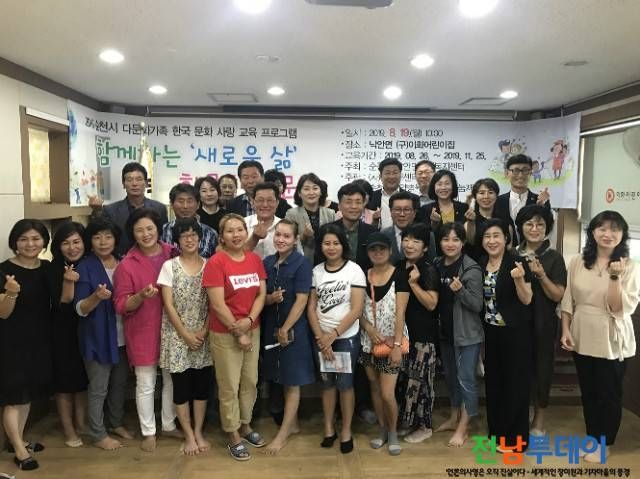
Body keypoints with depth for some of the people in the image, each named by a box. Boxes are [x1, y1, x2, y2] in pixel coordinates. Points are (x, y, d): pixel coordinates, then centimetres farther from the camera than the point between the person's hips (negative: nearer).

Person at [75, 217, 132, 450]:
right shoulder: (85, 268, -11)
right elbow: (80, 308, -15)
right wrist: (97, 296, -34)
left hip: (122, 335, 5)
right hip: (98, 337, -5)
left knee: (120, 382, 17)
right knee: (98, 387, 5)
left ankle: (116, 423, 36)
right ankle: (98, 434, 21)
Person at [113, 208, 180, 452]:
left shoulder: (173, 254, -2)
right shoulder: (127, 264, -10)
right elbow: (121, 305, -9)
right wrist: (141, 296, -27)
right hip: (142, 331, -3)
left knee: (172, 379, 16)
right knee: (145, 384, 7)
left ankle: (169, 425, 35)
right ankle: (148, 432, 26)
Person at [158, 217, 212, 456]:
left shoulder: (209, 265, 1)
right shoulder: (169, 266, -4)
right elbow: (168, 305, -7)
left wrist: (203, 331, -9)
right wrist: (186, 334, -10)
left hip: (203, 336, 2)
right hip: (177, 336, -2)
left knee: (202, 385, 9)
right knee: (181, 387, 5)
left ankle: (198, 432, 25)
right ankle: (189, 436, 20)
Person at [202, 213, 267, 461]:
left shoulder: (255, 259, 2)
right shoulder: (215, 262, -14)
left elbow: (261, 294, 1)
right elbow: (218, 304, -17)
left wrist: (249, 321, -14)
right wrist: (237, 332, -14)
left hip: (253, 331, 5)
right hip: (225, 334, -5)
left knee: (250, 382, 17)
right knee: (229, 387, 7)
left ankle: (245, 425, 37)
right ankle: (233, 437, 24)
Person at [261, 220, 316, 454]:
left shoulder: (302, 263, -11)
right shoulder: (267, 263, 4)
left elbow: (301, 300, -15)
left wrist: (286, 329, -14)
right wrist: (270, 298, -15)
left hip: (294, 329, -5)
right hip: (271, 327, 6)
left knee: (292, 382, 5)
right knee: (283, 380, 16)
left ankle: (283, 433, 13)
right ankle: (292, 423, 31)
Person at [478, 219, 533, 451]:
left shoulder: (517, 263, -12)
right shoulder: (480, 264, 5)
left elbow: (526, 300, -13)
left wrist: (519, 279, -29)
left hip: (515, 332, -6)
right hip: (490, 331, 6)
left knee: (514, 382, 3)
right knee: (493, 381, 14)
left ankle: (515, 436, 16)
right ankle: (496, 431, 29)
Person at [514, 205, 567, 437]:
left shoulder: (554, 257, -4)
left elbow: (558, 296, -9)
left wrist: (541, 275, -20)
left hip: (543, 323, -2)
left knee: (541, 366, 8)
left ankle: (539, 417, 28)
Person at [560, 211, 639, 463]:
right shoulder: (577, 262, -2)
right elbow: (568, 300, 4)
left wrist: (615, 276, -28)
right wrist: (565, 330, -2)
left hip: (611, 341, -3)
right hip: (582, 338, 3)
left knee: (609, 394, 12)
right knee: (588, 392, 17)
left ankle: (604, 443, 30)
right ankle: (591, 437, 35)